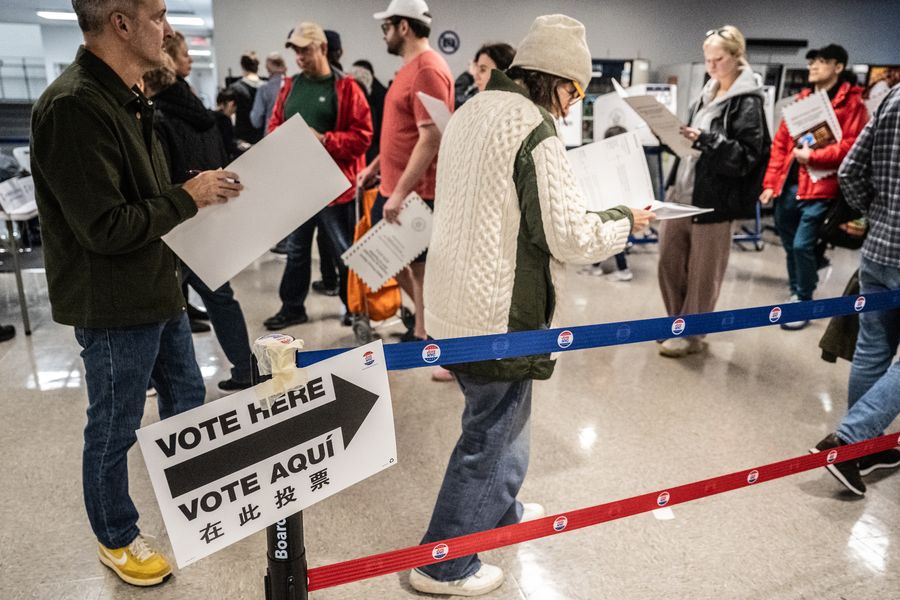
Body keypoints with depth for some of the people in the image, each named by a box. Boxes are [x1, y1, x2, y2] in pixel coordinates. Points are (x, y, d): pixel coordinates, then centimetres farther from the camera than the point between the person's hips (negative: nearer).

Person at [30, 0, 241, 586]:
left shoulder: (126, 98, 10)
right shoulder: (73, 108, -23)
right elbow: (104, 228, -26)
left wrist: (204, 189, 0)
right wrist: (187, 197, -17)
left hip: (158, 289, 9)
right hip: (115, 306, -9)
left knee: (187, 400, 22)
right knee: (114, 428, 10)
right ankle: (116, 538, 33)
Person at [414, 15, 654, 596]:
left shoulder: (471, 113, 10)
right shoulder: (534, 128, -17)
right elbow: (572, 238, -17)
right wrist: (626, 220, 0)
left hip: (455, 302, 9)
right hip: (500, 313, -9)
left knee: (501, 416, 26)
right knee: (491, 433, 7)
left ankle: (499, 510, 47)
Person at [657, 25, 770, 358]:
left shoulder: (748, 103, -8)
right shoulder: (707, 94, 13)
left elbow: (746, 157, -15)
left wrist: (705, 140, -25)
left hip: (712, 200, -7)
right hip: (681, 192, 7)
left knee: (702, 272, 4)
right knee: (669, 262, 11)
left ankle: (691, 335, 18)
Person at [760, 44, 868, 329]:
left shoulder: (852, 103, -2)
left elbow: (851, 146, -11)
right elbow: (780, 143, 13)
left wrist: (813, 156, -18)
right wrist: (770, 183, 6)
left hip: (820, 187, -6)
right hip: (788, 185, 6)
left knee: (802, 245, -10)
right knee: (790, 245, 14)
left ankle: (803, 303, 6)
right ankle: (796, 292, 32)